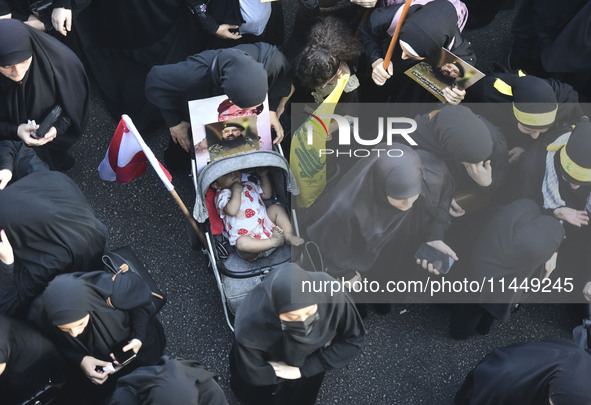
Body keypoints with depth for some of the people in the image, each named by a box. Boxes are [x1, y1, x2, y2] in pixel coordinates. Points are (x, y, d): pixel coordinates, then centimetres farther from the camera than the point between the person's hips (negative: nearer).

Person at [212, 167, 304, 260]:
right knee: (241, 243, -39)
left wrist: (263, 176, 23)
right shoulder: (222, 195, -2)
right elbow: (232, 211, -22)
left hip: (266, 225, 7)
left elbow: (267, 194, 29)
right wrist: (236, 190, -17)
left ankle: (289, 236, -13)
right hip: (248, 238, -7)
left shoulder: (249, 185, 21)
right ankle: (273, 242, -38)